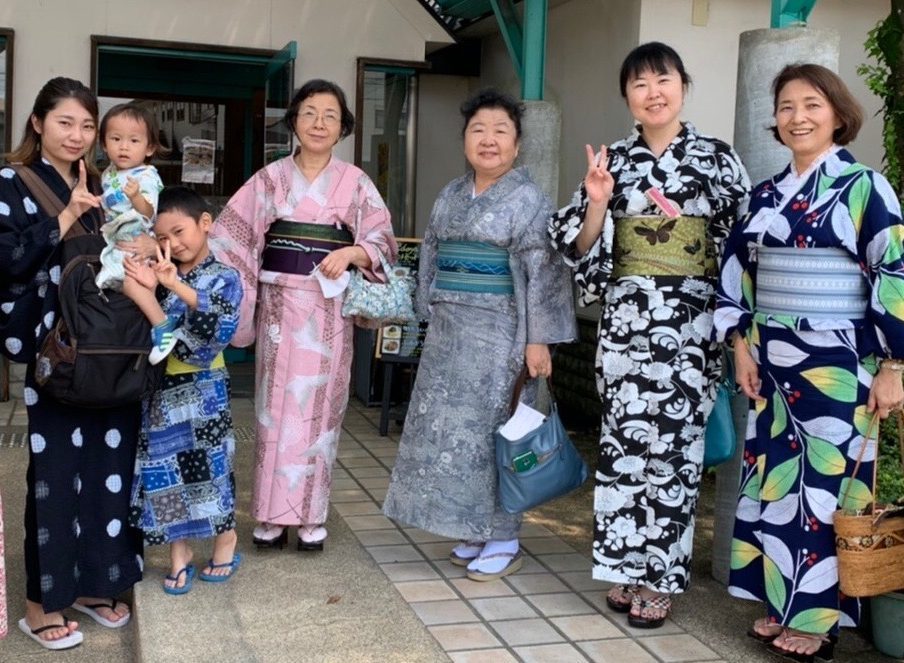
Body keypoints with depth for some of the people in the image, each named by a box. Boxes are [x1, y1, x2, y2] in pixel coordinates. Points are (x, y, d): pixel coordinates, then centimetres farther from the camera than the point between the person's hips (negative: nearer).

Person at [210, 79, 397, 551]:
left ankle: (311, 515, 12)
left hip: (329, 308, 0)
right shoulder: (270, 178, 7)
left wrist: (350, 252, -20)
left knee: (319, 407, 3)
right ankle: (272, 513, 12)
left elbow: (382, 238, -1)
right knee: (277, 406, 3)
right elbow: (230, 233, 3)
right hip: (279, 304, 1)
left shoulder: (355, 181, 5)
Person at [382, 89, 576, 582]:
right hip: (449, 331, 7)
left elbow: (542, 273, -12)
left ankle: (503, 540, 10)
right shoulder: (450, 195, 12)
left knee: (489, 429, -3)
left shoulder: (528, 199, -7)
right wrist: (432, 318, 15)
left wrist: (538, 339, -17)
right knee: (448, 427, 9)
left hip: (497, 333, -7)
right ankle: (475, 530, 22)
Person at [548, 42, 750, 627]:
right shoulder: (612, 161, 8)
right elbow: (583, 249, 6)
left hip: (689, 324, -2)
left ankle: (659, 578, 13)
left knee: (672, 443, 0)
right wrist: (596, 203, -10)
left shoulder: (718, 159, 3)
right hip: (624, 318, 2)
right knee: (623, 439, 5)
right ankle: (627, 566, 19)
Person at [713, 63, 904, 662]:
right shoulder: (767, 194, 10)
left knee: (825, 485, 1)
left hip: (837, 367, -5)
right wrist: (741, 345, 6)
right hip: (772, 363, 6)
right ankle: (782, 604, 22)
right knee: (774, 481, 9)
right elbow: (738, 271, 13)